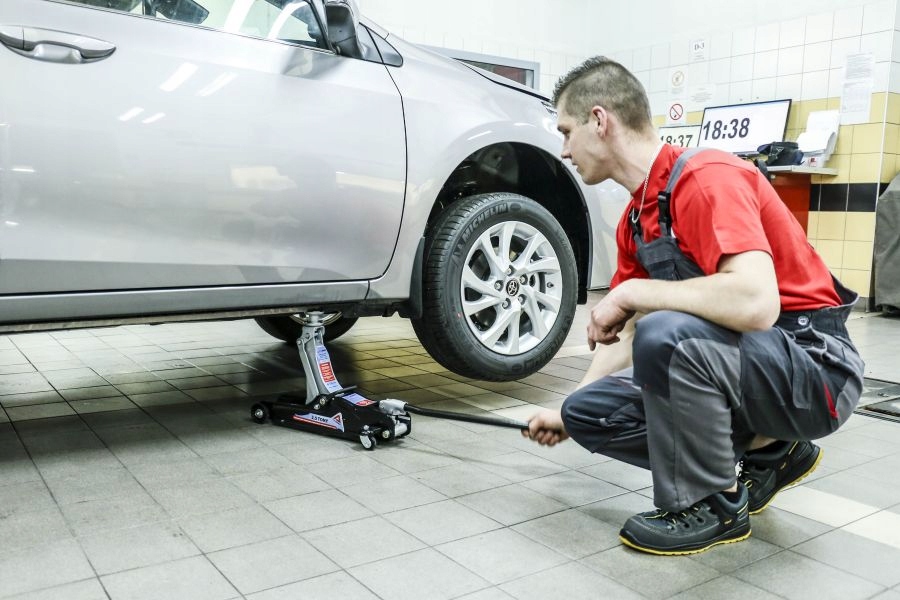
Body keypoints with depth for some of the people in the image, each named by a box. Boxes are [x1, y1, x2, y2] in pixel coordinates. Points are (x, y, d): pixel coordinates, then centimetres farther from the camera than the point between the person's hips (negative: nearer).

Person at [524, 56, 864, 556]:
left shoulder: (706, 178, -22)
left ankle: (713, 505, -8)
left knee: (665, 334, -35)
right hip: (741, 362, 9)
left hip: (816, 367, -8)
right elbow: (624, 332, 13)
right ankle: (768, 451, 11)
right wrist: (567, 415, 17)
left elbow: (755, 302, -37)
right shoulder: (634, 220, 5)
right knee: (589, 410, -2)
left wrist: (632, 291, -25)